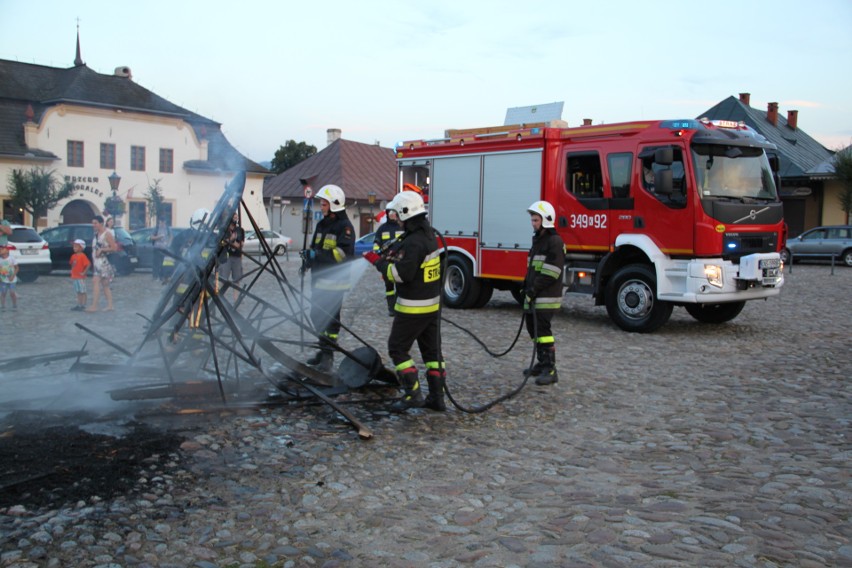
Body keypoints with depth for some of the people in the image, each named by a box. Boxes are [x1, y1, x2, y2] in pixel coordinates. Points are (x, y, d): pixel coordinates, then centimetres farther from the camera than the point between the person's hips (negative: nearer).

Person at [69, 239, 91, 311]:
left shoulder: (82, 256, -13)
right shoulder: (73, 256, 11)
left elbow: (88, 264, -21)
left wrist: (84, 272, -18)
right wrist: (72, 275, 15)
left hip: (81, 277, -8)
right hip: (74, 277, 8)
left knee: (82, 292, -2)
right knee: (78, 292, 12)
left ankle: (83, 306, 1)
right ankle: (78, 305, 17)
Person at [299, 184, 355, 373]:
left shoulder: (345, 226, -10)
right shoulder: (322, 224, 17)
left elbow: (344, 253, -22)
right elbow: (314, 247, 24)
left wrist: (317, 255, -28)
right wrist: (308, 259, 3)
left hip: (334, 281, -9)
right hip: (318, 279, 9)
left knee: (330, 319, -5)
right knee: (317, 316, 14)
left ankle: (328, 355, 1)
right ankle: (323, 350, 27)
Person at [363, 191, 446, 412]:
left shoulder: (413, 242, -22)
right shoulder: (429, 235, 9)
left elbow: (401, 274, -26)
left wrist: (379, 261, -14)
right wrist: (390, 257, 7)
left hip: (412, 307, -9)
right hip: (433, 304, 9)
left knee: (398, 348, 2)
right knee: (432, 350, 12)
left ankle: (413, 394, 0)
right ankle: (437, 397, 17)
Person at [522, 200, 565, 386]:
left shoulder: (555, 242, -11)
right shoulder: (538, 240, 19)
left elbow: (551, 271, -19)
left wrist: (535, 288, -19)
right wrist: (527, 285, 14)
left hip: (546, 296, -10)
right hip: (534, 295, 10)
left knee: (542, 329, -13)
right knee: (533, 326, 14)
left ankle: (550, 370, -11)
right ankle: (542, 364, 25)